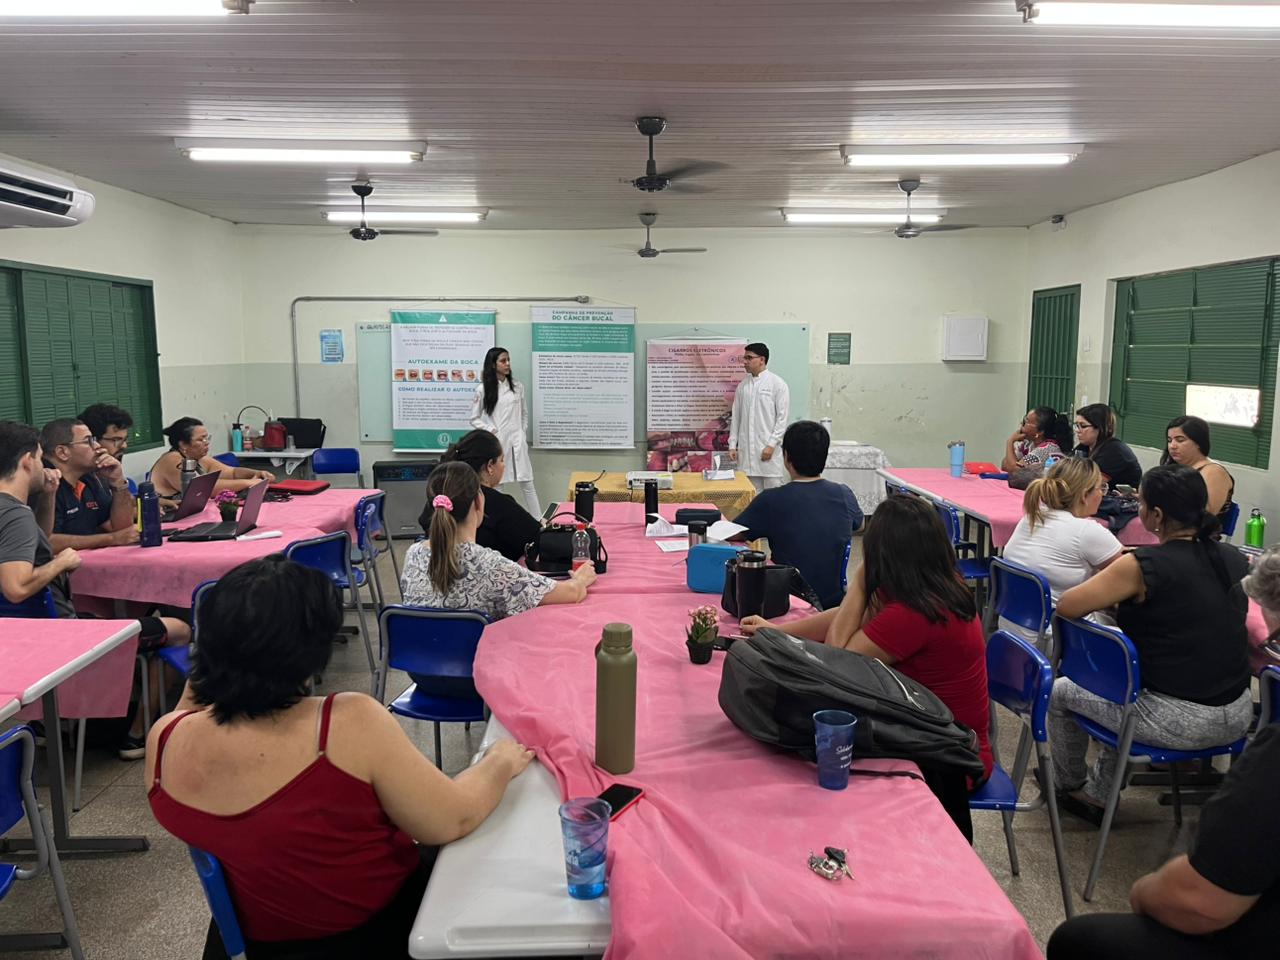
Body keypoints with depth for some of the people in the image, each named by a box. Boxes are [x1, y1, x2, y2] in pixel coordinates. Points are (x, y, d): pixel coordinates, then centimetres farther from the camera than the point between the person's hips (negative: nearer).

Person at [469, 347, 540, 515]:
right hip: (496, 442, -2)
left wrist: (523, 432, 8)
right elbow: (474, 419, 3)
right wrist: (490, 431, -8)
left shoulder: (517, 387, 6)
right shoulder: (483, 389, -2)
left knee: (527, 483, 2)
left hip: (517, 442, 2)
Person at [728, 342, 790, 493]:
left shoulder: (778, 384, -3)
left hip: (769, 448, -5)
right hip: (746, 450, 5)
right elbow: (735, 416, 13)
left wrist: (771, 444, -14)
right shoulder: (742, 385, 11)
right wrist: (733, 444, 6)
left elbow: (782, 418, -7)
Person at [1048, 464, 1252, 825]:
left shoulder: (1144, 566, -19)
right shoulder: (1234, 559, 0)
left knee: (1059, 692, 16)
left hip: (1179, 722, -7)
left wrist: (1113, 595, 6)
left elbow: (1065, 606, -14)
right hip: (1238, 717, 7)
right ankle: (1097, 794, 44)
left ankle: (1069, 785, 40)